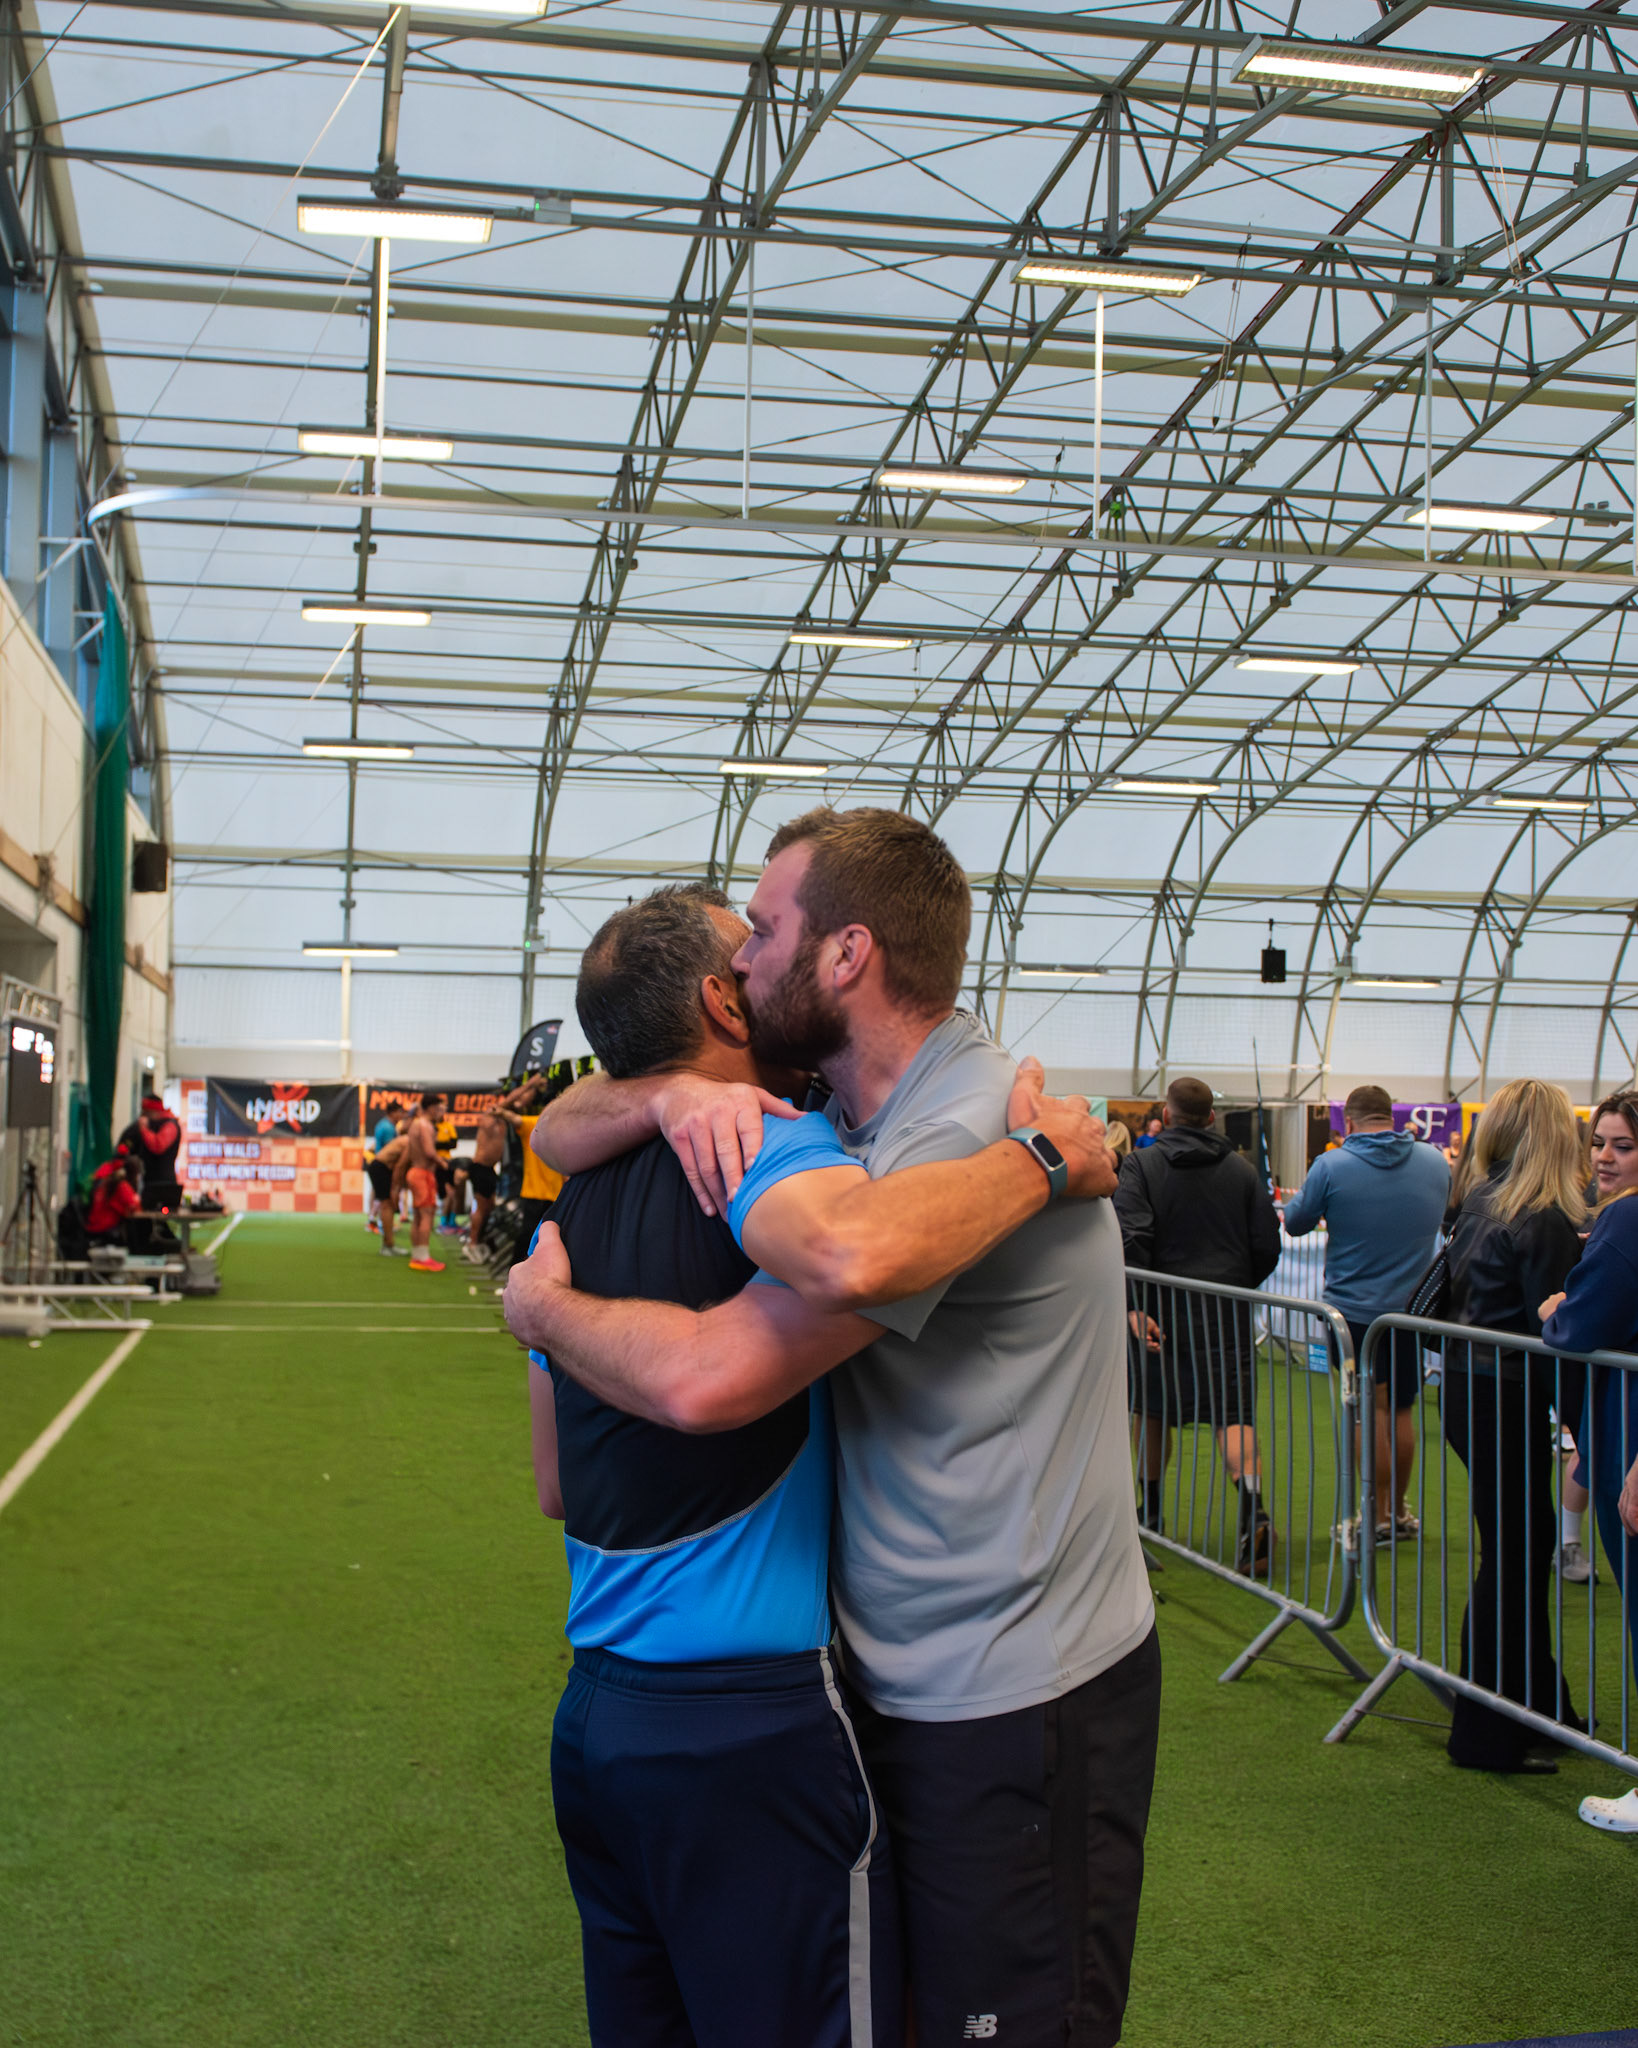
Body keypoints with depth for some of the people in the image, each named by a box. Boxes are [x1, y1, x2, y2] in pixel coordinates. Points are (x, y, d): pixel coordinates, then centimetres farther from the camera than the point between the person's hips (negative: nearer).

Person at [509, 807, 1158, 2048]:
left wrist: (542, 1306, -9)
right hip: (911, 1682, 9)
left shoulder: (961, 1132, -24)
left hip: (1013, 1708, -9)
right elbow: (562, 1137, 8)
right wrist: (674, 1094, -15)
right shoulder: (852, 1116, 6)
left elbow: (703, 1379, -29)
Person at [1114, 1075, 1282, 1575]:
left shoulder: (1140, 1167, -3)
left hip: (1166, 1308, -1)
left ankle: (1150, 1512, 27)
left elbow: (1132, 1240, -14)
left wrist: (1135, 1307, -15)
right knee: (1234, 1411, -2)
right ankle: (1253, 1508, -24)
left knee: (1154, 1410, 16)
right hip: (1229, 1309, 2)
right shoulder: (1243, 1170, 7)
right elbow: (1267, 1247, 8)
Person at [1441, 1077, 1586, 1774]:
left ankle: (1541, 1703, 31)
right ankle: (1485, 1737, 6)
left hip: (1465, 1387, 9)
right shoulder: (1546, 1220, -16)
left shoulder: (1479, 1204, 8)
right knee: (1512, 1556, -1)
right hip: (1508, 1400, -9)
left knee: (1525, 1544, 18)